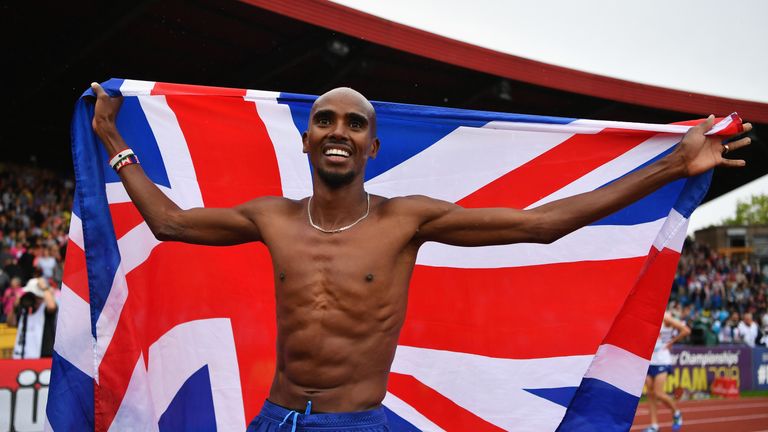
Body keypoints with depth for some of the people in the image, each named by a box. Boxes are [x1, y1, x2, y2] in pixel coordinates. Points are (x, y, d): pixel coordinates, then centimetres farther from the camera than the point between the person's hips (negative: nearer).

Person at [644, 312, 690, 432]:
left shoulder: (665, 317, -9)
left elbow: (686, 330, -13)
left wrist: (671, 342, -7)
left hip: (662, 361, -5)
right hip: (648, 360, 5)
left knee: (659, 394, -8)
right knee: (650, 394, 4)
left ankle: (676, 414, 19)